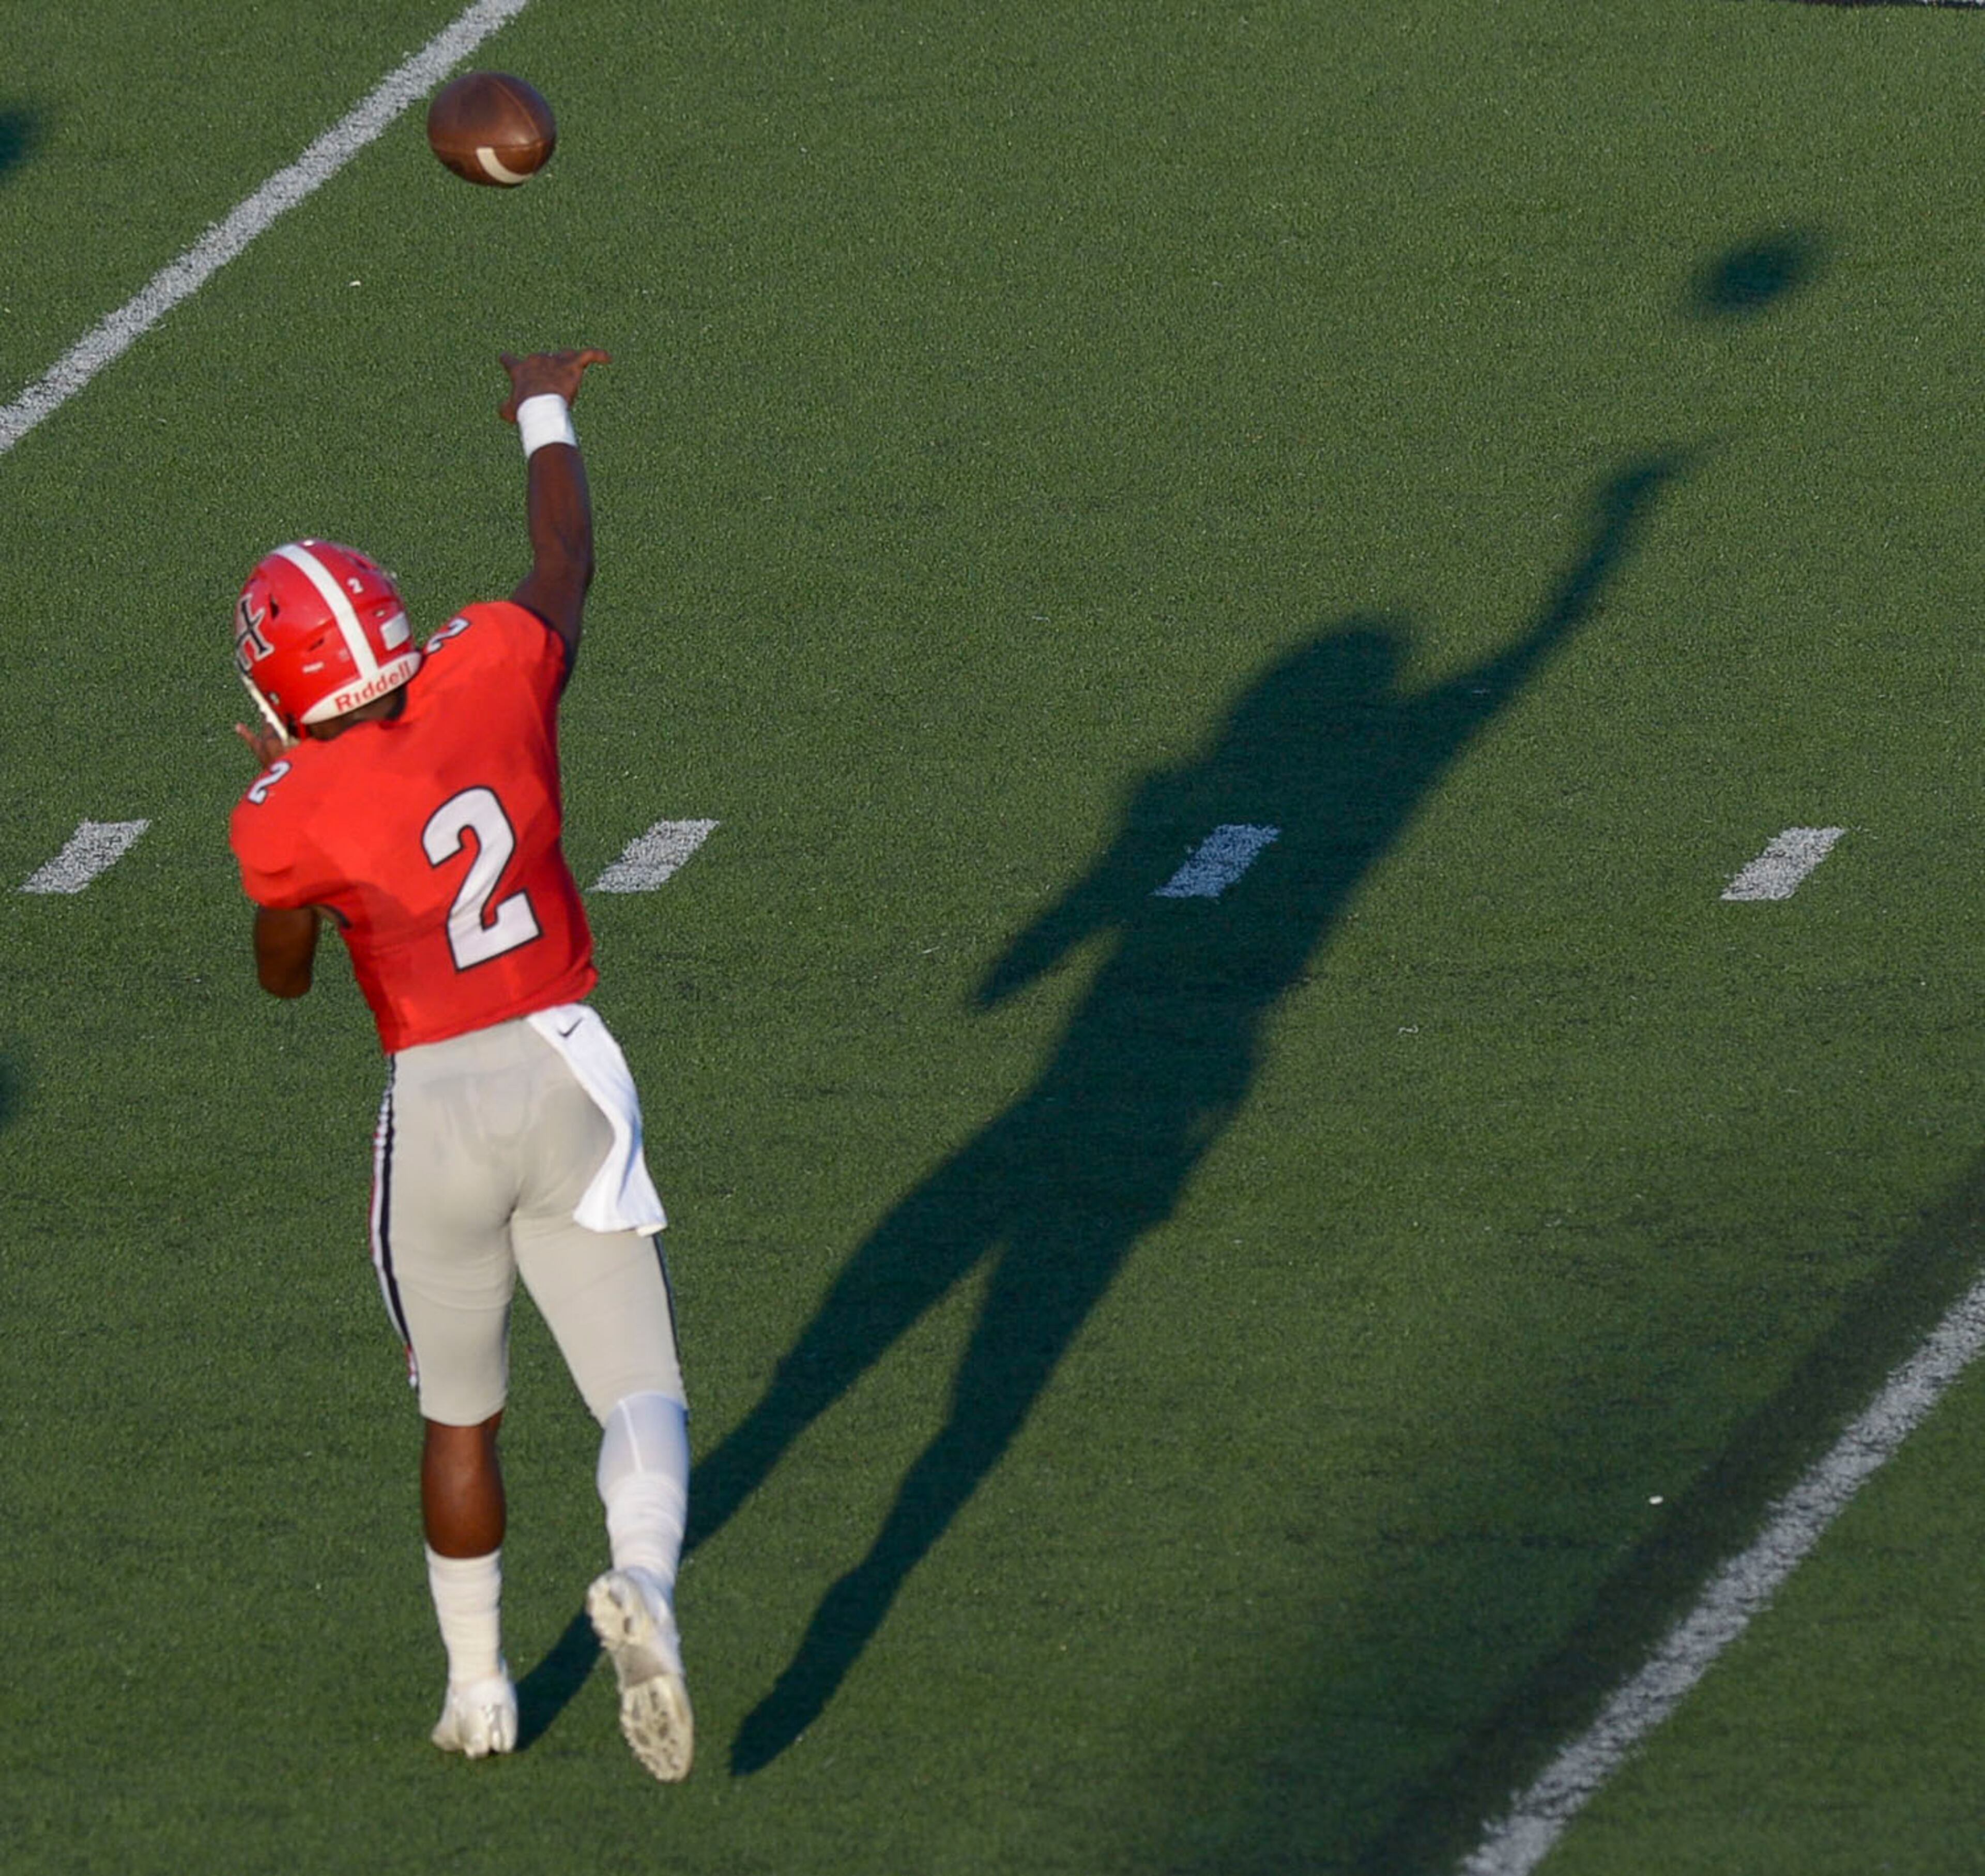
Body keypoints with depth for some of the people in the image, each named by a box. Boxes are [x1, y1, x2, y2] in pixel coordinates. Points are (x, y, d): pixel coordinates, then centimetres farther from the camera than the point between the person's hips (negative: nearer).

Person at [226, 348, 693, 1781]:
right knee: (642, 1390, 2)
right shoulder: (493, 673, -7)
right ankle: (644, 1582, -27)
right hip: (569, 1076, 1)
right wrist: (546, 419, 33)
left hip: (438, 1110, -1)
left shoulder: (291, 819, -11)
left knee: (459, 1416, 19)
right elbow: (568, 562, 16)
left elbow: (285, 979, 9)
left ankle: (478, 1689, 29)